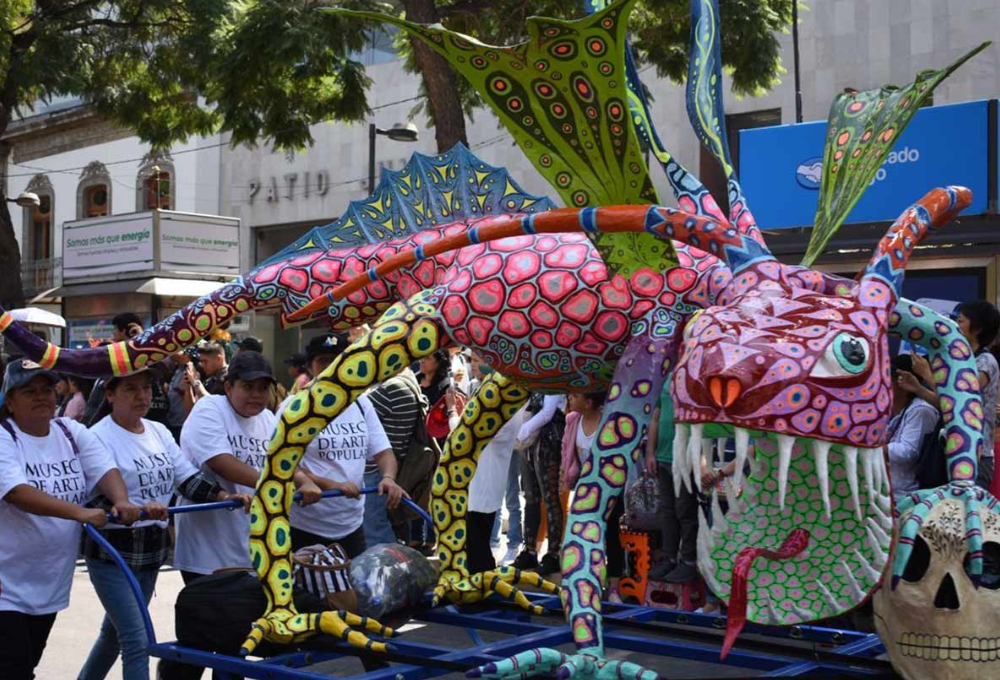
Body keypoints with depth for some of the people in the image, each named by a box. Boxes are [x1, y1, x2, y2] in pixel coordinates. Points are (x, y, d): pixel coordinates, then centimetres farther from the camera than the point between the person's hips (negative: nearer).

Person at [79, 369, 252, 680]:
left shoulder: (159, 432, 8)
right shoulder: (99, 436, -12)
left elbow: (188, 478, 2)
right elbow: (94, 499, -22)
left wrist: (228, 497, -14)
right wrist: (139, 509, -38)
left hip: (152, 550, 7)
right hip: (112, 553, -7)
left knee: (115, 632, 20)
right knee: (138, 642, -12)